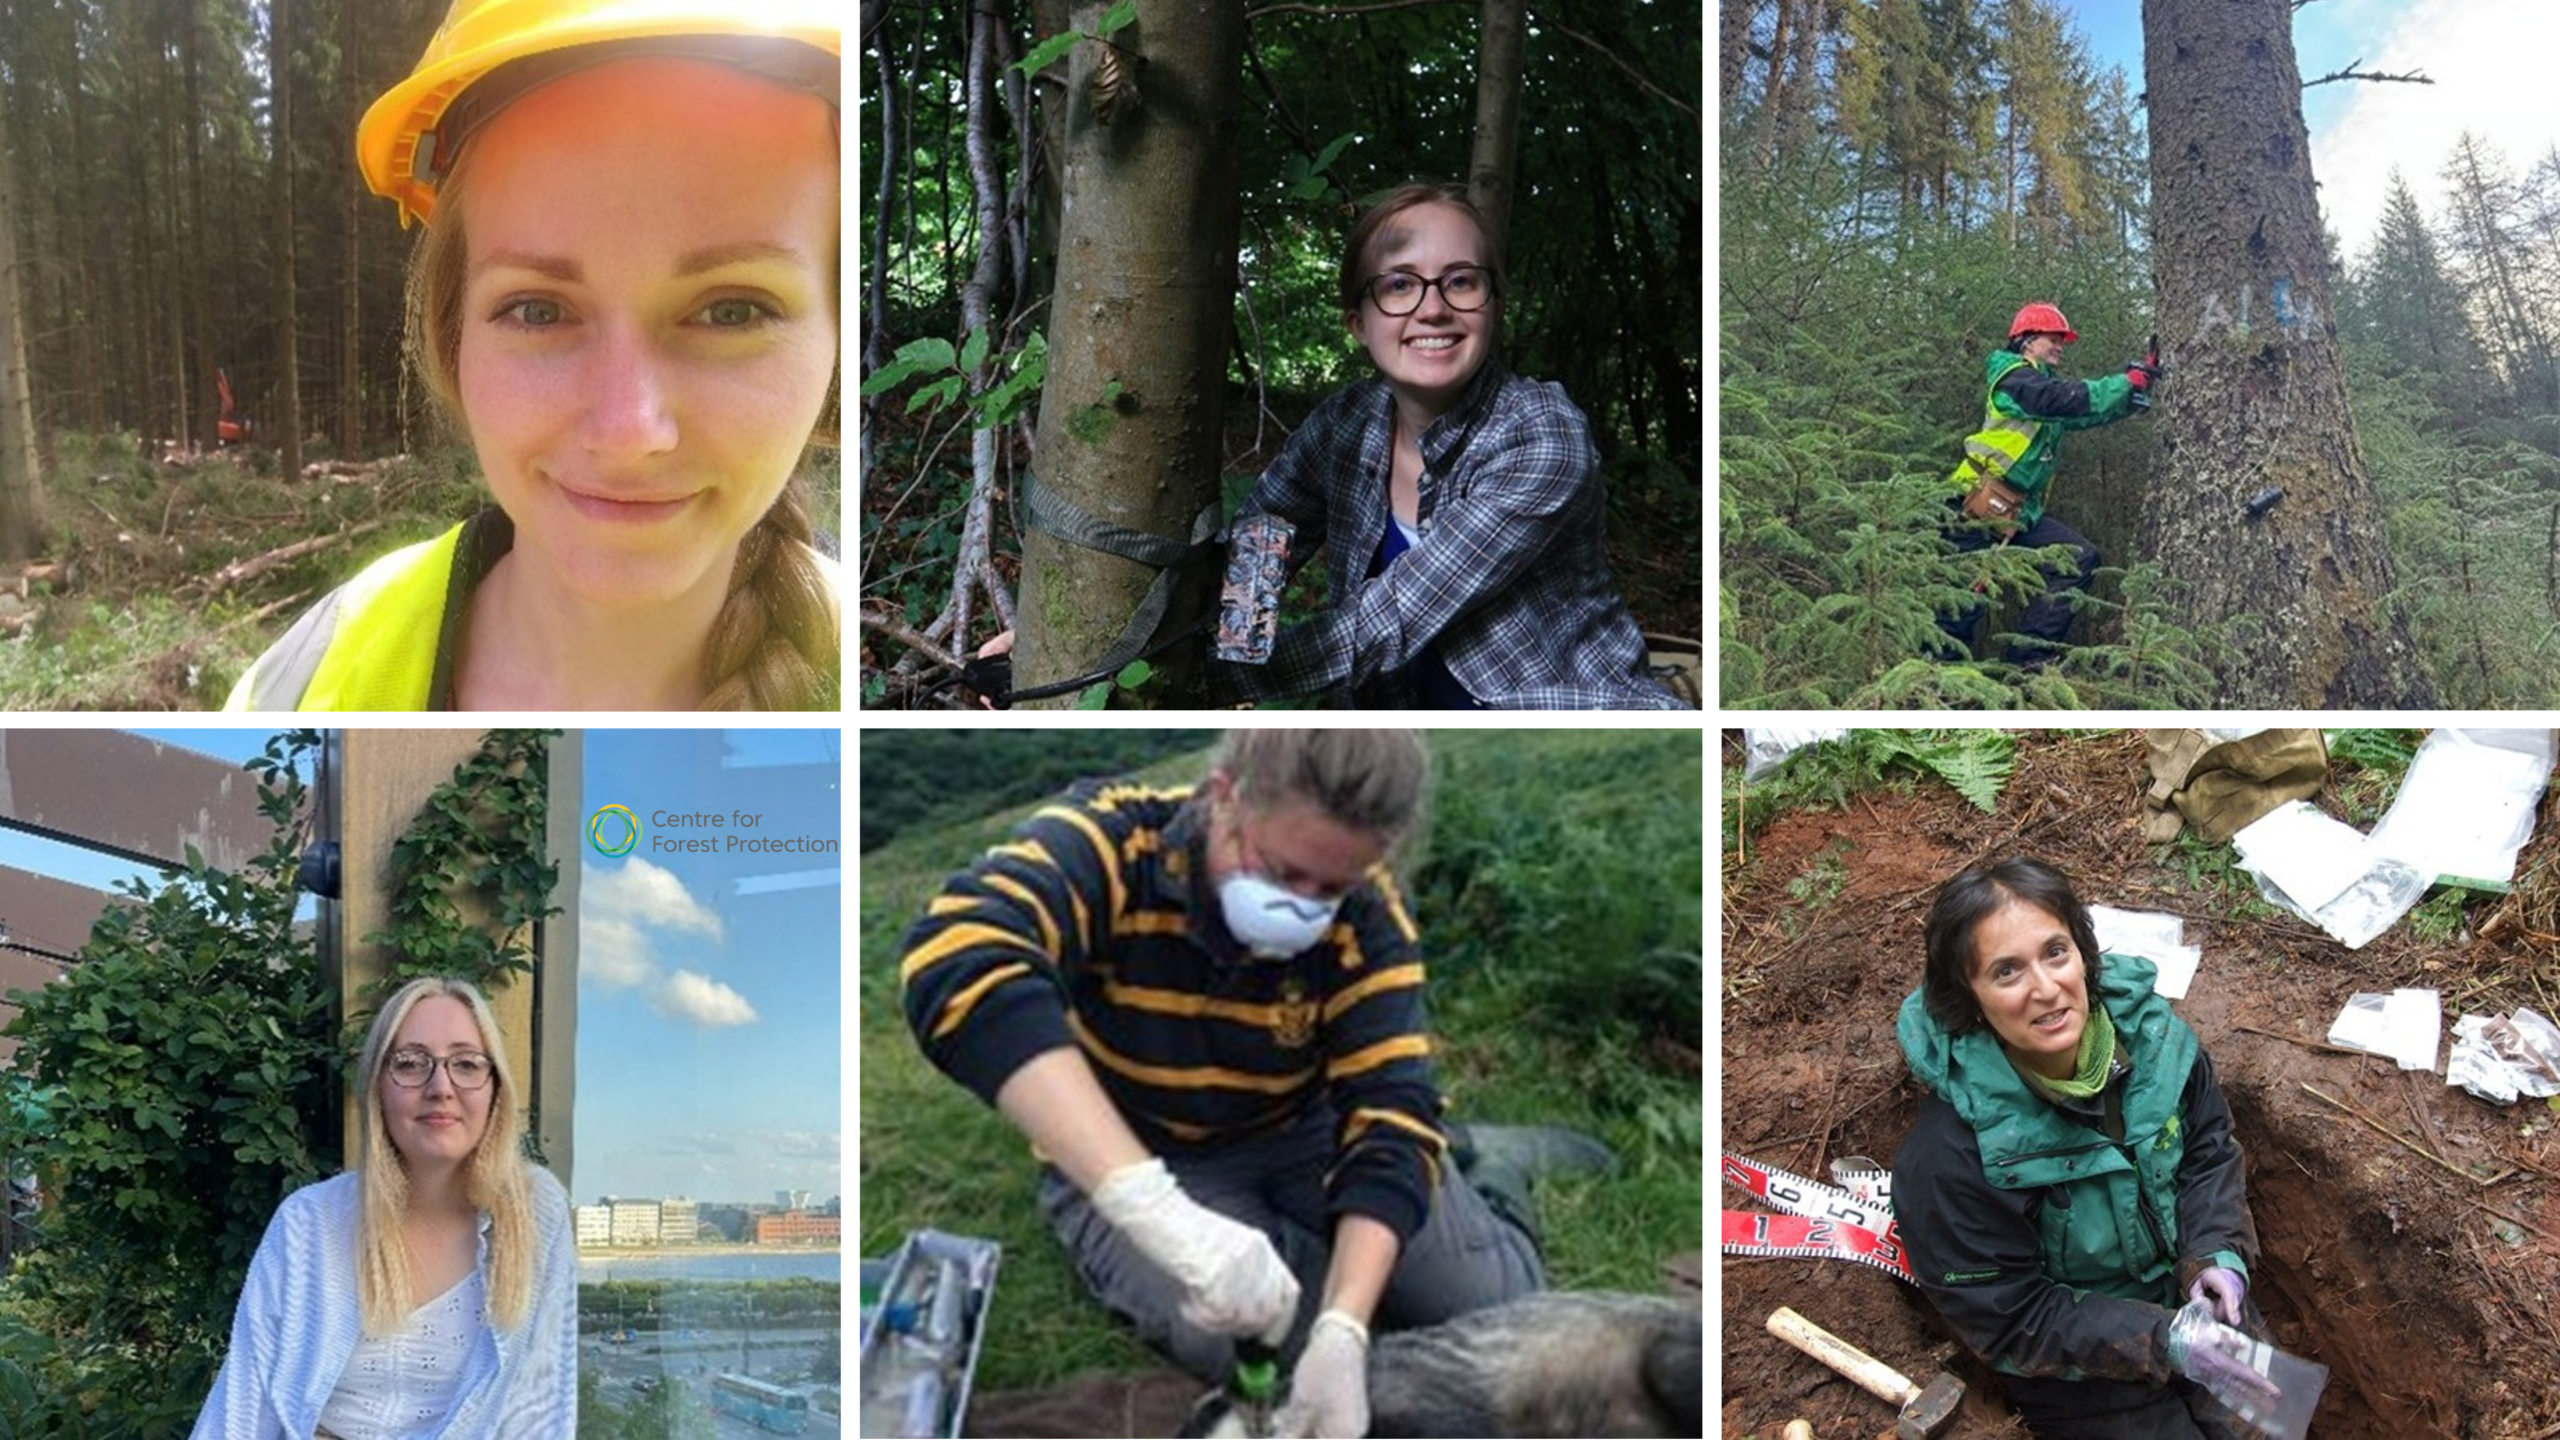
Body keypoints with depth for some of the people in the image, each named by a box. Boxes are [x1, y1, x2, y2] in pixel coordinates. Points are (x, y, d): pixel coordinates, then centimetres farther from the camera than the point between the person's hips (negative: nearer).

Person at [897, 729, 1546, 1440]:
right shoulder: (1108, 841, -34)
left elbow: (1389, 1109, -26)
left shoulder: (1366, 917, -22)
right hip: (1130, 1154, -2)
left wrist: (1342, 1330, -44)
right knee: (1234, 1342, -29)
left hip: (1298, 1132, 2)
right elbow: (959, 964, -54)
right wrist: (1157, 1212, -63)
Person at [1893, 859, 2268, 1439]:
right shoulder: (1948, 1155, -35)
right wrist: (2163, 1344, -30)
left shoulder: (2149, 1034, -18)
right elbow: (2010, 1321, -25)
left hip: (2191, 1298, 5)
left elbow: (2209, 1151, 1)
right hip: (2079, 1371, -5)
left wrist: (2218, 1252, -16)